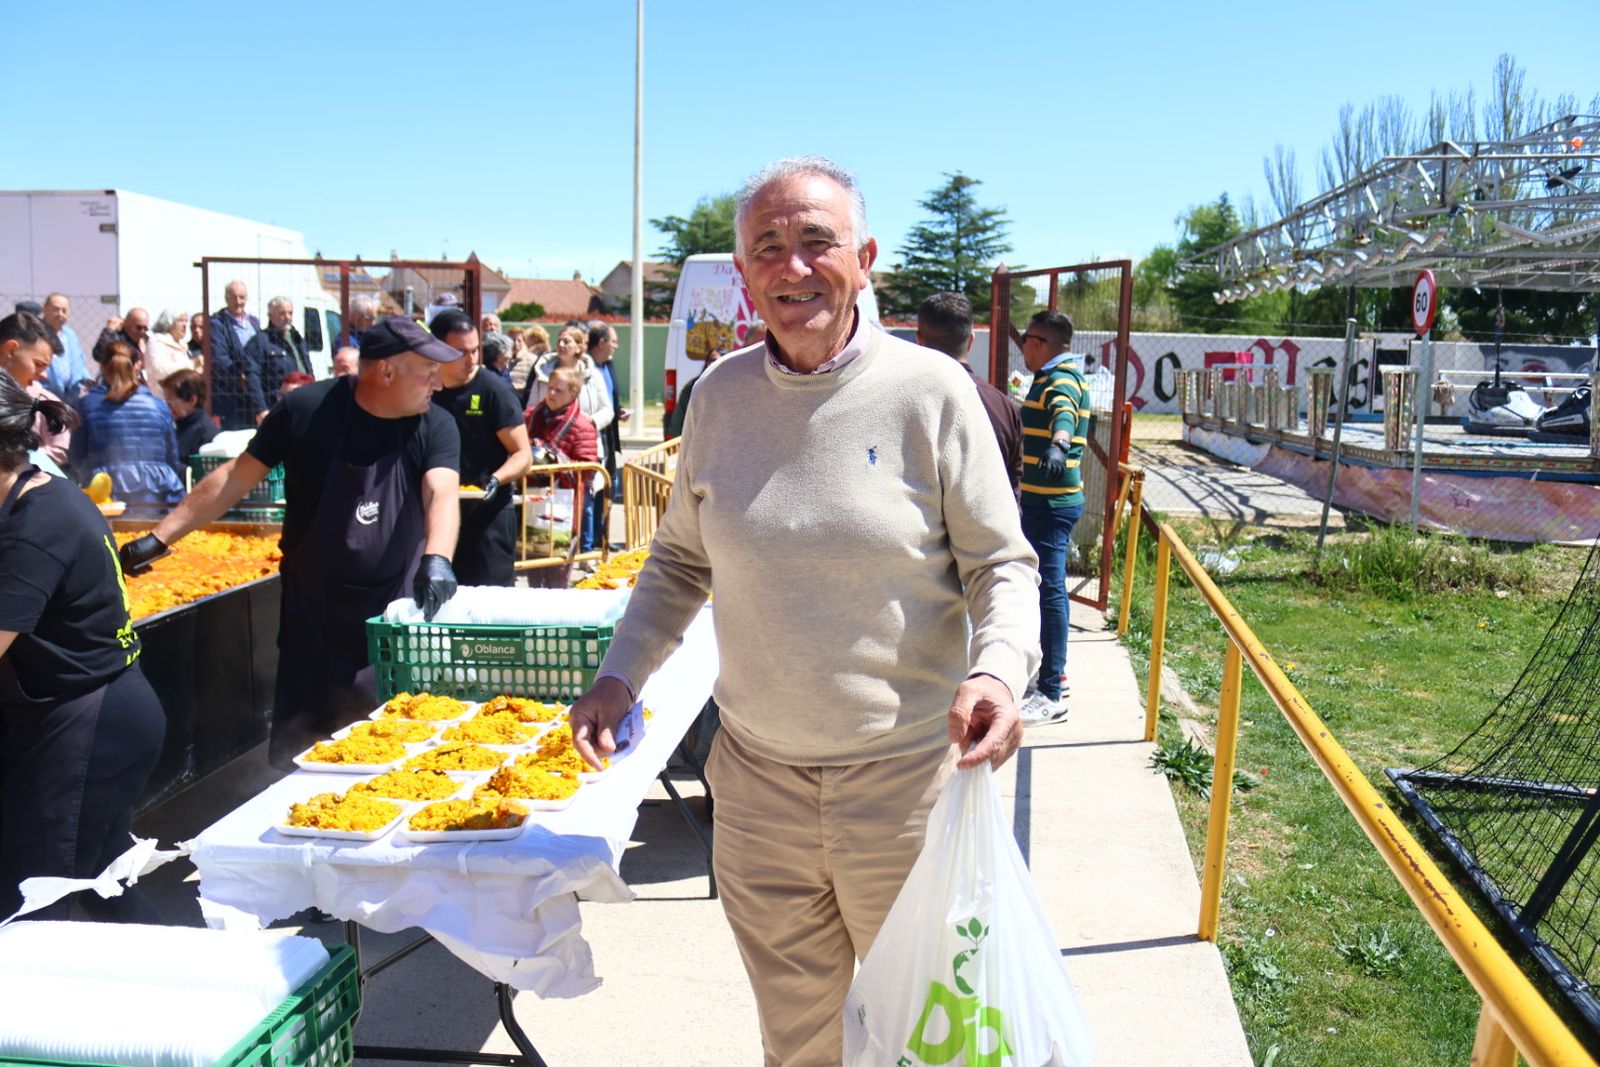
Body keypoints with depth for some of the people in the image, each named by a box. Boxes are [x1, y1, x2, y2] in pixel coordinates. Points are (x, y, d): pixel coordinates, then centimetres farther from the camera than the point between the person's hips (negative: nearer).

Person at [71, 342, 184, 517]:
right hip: (157, 499, 1)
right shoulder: (158, 406, 7)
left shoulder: (87, 405, 4)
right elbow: (174, 460, 13)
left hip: (107, 497, -1)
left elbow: (77, 462, 9)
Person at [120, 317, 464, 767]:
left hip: (396, 614, 1)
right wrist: (160, 537, -4)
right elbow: (236, 477, -1)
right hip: (312, 612, -1)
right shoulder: (307, 408, -8)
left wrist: (437, 559, -42)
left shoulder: (436, 427, -5)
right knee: (296, 745, 9)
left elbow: (442, 493, -22)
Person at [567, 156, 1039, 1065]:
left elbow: (1001, 563, -6)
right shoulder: (721, 394, 2)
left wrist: (997, 670, -24)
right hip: (758, 780, 3)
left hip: (905, 778, -3)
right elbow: (681, 558, 12)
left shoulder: (930, 390, -9)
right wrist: (621, 675, 1)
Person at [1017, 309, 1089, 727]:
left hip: (1051, 503, -11)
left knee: (1049, 589, -11)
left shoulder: (1061, 379, -15)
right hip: (1045, 501, 11)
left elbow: (1064, 411, -40)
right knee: (1045, 586, 19)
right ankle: (1050, 672, 32)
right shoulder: (1051, 378, 18)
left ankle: (1051, 694, -9)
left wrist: (1058, 444, -60)